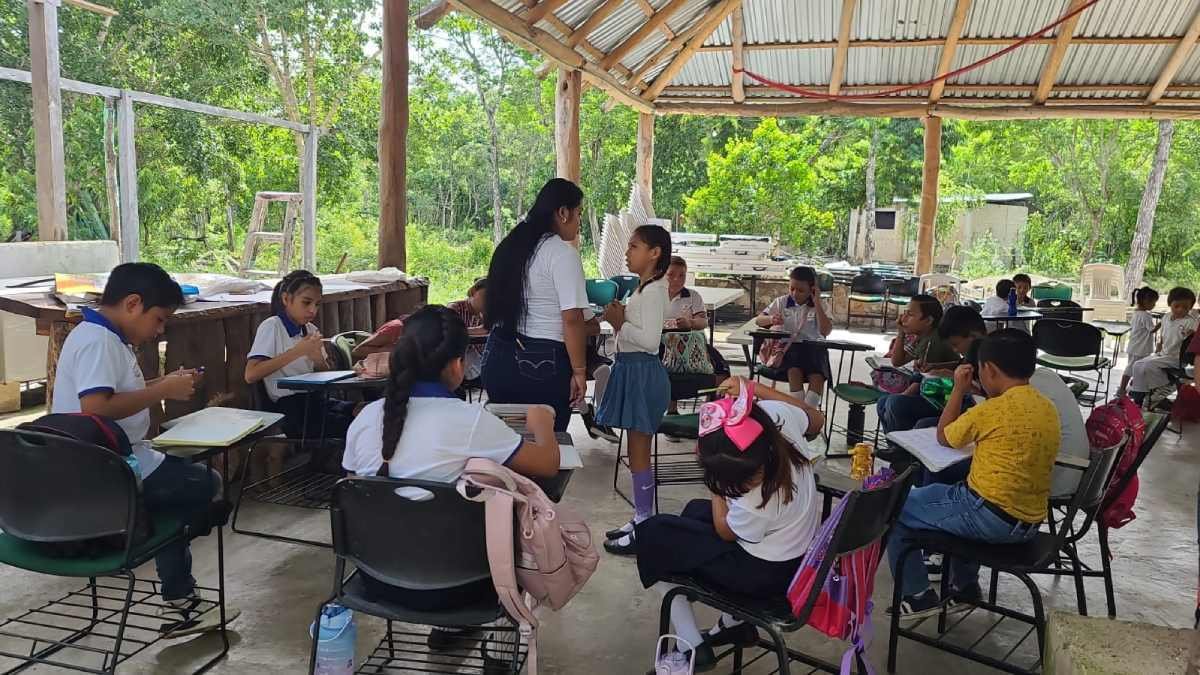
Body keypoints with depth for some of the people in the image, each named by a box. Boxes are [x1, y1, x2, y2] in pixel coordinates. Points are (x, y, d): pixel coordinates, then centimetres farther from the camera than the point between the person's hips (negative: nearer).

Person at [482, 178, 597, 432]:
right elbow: (571, 319, -17)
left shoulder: (511, 245, 12)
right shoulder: (562, 253, -11)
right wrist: (579, 372, -9)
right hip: (542, 364, -7)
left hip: (498, 356, 8)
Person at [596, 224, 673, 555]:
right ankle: (641, 519, 25)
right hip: (632, 370, 10)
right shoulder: (645, 288, 14)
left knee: (638, 455, -3)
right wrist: (621, 318, 3)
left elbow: (649, 339, -26)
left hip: (642, 372, -10)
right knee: (637, 453, 15)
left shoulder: (653, 290, -16)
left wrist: (619, 324, -14)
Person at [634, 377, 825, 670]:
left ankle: (692, 647, 7)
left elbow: (725, 531, -13)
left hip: (766, 575, -8)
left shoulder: (756, 501, -37)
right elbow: (817, 419, 0)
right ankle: (735, 623, 27)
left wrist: (716, 481, -12)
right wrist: (755, 388, -5)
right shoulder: (778, 413, -26)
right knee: (695, 510, 27)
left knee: (652, 534, 2)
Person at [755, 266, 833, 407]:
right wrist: (771, 319, -17)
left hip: (813, 346, 0)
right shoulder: (781, 302, 9)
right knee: (794, 371, -33)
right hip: (788, 346, 0)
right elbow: (758, 320, 8)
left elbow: (826, 331, -8)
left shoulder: (820, 305, 6)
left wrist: (817, 302, -10)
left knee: (817, 376, -31)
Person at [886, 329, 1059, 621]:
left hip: (991, 518, -8)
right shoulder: (1048, 409, 4)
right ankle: (964, 587, 39)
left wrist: (959, 389, 6)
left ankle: (917, 597, 11)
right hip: (1030, 522, 8)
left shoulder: (993, 410, -18)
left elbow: (944, 436, -1)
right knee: (953, 487, 37)